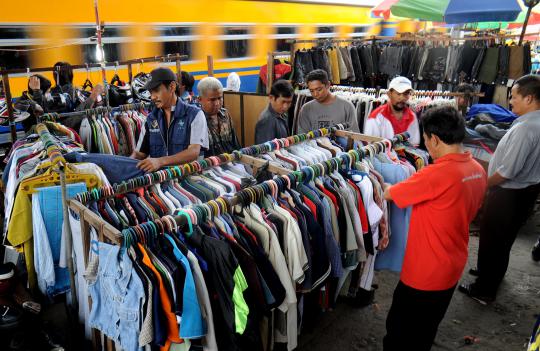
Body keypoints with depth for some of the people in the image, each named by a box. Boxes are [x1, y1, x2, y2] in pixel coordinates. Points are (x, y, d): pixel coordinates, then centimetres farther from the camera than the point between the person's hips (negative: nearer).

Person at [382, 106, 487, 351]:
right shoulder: (478, 170, -3)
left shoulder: (437, 174, -29)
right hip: (453, 268, 8)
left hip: (424, 273, -8)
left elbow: (390, 193, -17)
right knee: (426, 330, 27)